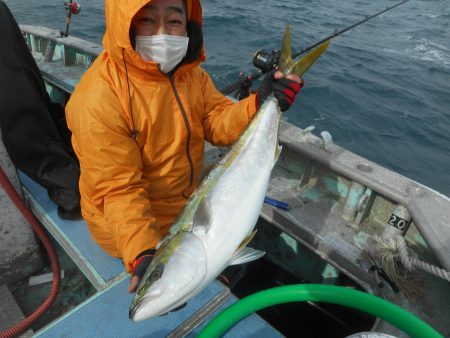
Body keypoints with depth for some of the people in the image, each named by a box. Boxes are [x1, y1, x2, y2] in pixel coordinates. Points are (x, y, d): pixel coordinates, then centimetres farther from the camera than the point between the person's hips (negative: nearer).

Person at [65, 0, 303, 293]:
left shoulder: (189, 72, -6)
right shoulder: (97, 100, -29)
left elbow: (218, 122, -10)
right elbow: (119, 190, -28)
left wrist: (259, 104, -28)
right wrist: (144, 254, -38)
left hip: (187, 201, 7)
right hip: (126, 222, -6)